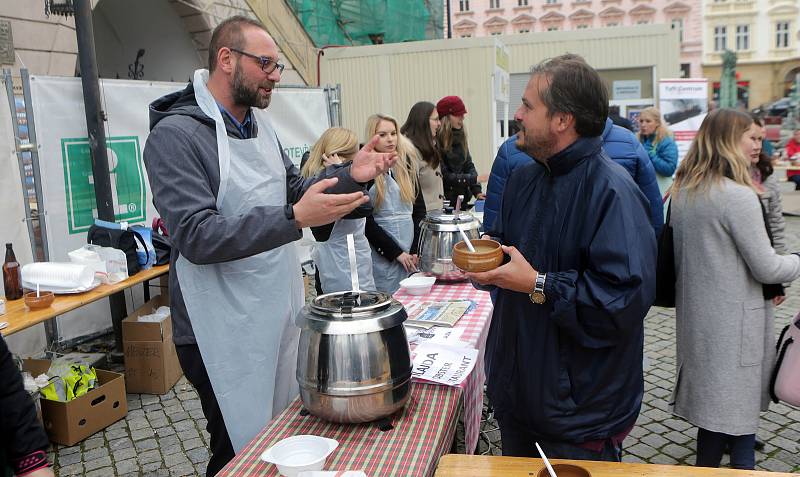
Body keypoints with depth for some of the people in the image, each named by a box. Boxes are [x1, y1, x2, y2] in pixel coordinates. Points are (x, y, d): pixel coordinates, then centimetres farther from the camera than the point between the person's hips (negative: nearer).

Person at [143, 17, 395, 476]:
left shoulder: (261, 127, 9)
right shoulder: (176, 134, -15)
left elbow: (293, 190, 18)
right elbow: (197, 236, -25)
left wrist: (351, 175, 0)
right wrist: (295, 218, -34)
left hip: (281, 314, 8)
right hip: (226, 331, -7)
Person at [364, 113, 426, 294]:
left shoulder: (406, 166, 8)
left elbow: (419, 210, 7)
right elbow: (366, 221, -8)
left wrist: (417, 250, -3)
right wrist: (396, 252, -9)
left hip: (412, 253, 4)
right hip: (383, 254, -4)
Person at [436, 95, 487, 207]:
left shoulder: (460, 136, 6)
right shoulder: (436, 141, -16)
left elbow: (469, 165, 7)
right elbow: (444, 176, -17)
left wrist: (477, 191, -6)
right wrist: (475, 179, -17)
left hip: (462, 198, 6)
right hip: (444, 200, -6)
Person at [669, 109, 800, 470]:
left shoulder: (682, 192, 4)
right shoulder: (738, 196, -20)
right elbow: (766, 268, -14)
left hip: (696, 313, 8)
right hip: (733, 318, -8)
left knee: (711, 397, 19)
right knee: (736, 403, 5)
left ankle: (708, 462, 32)